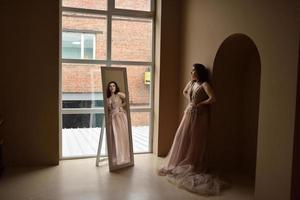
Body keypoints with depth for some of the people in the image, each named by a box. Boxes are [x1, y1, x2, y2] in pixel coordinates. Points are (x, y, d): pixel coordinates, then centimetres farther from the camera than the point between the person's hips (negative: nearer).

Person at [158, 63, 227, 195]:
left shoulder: (204, 84, -13)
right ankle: (181, 163, 22)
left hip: (199, 116, -7)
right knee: (183, 138, 9)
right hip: (189, 113, 7)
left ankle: (194, 165, 12)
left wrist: (200, 104, -14)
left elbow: (213, 99, -26)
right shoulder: (191, 83, 10)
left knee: (195, 141, 0)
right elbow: (184, 92, 30)